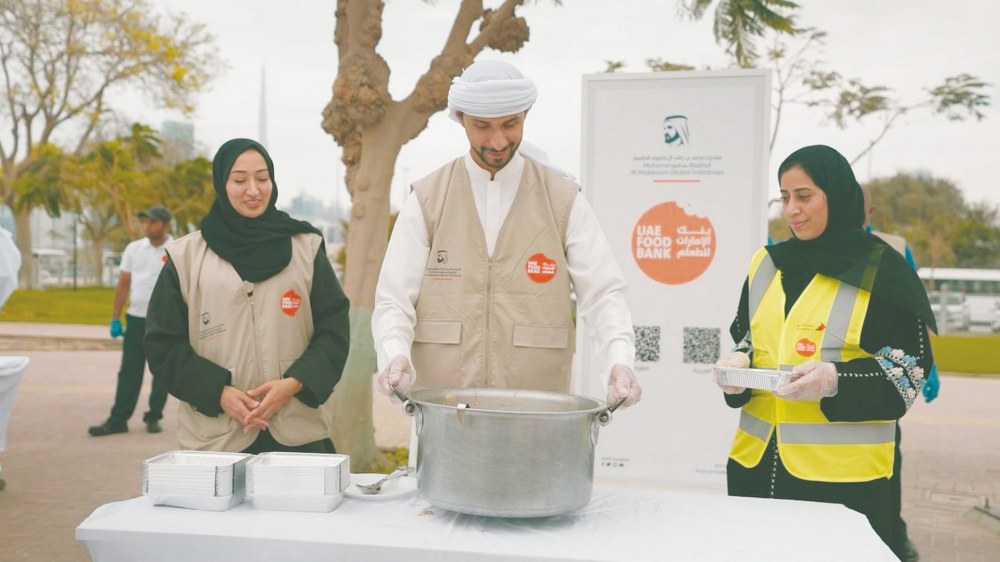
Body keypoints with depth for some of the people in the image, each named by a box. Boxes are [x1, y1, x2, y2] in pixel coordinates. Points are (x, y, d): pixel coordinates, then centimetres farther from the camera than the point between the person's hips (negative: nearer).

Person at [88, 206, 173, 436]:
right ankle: (118, 419, 8)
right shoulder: (133, 249, 6)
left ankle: (153, 418, 18)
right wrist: (115, 318, 4)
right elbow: (123, 284, 7)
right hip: (136, 319, 3)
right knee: (129, 372, 5)